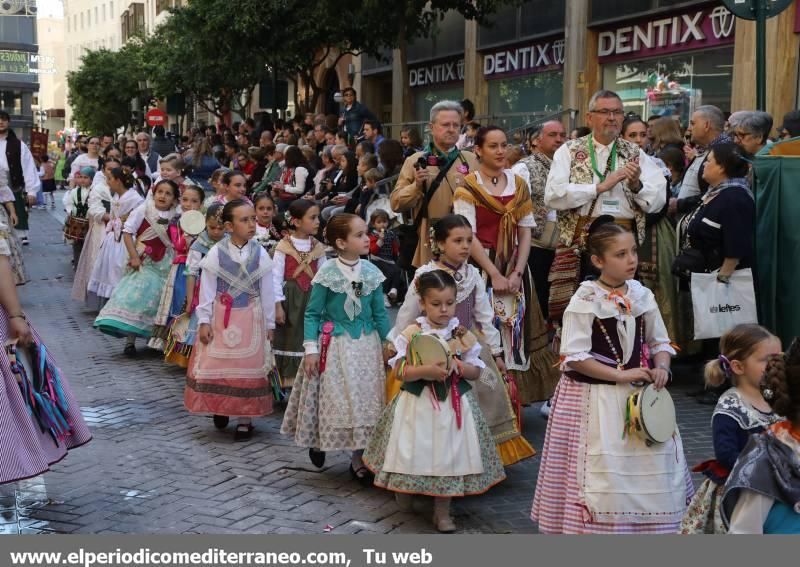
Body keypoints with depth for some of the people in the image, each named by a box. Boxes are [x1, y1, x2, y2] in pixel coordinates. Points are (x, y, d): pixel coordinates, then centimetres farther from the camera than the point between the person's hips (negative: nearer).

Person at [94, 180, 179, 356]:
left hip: (164, 265, 3)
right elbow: (127, 232, -7)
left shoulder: (176, 217, 2)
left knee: (158, 301, 8)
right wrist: (134, 257, -13)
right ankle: (130, 341, -3)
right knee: (134, 297, -10)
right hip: (143, 262, -3)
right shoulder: (143, 210, -6)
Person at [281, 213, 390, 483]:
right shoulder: (328, 273, -12)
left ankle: (359, 459, 17)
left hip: (366, 344, 4)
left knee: (365, 399, 6)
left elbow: (379, 313, 7)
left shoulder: (371, 273, -1)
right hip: (335, 344, -3)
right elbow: (312, 314, -6)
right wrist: (311, 349, -11)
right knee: (335, 398, 4)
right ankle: (319, 441, 33)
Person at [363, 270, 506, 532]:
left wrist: (462, 368, -16)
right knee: (414, 452, 7)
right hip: (418, 403, -2)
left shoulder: (463, 335, 0)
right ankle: (404, 492, 36)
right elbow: (401, 371, -12)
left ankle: (442, 511, 19)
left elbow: (477, 372, 5)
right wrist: (426, 370, -27)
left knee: (448, 454, 5)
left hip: (453, 404, 2)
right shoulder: (412, 333, -7)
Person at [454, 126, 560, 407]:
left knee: (517, 330, 3)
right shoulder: (468, 187, -4)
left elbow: (525, 232, 5)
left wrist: (517, 272, -8)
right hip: (480, 267, -4)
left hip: (514, 268, 4)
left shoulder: (518, 185, 10)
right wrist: (495, 275, -16)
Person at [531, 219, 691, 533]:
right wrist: (621, 375, -19)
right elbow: (575, 357, -16)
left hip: (639, 396, 6)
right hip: (595, 398, -5)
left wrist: (661, 368, -6)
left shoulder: (642, 295, 5)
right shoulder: (585, 300, -11)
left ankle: (648, 525, 26)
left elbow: (659, 341, 15)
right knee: (604, 475, -1)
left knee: (652, 467, 9)